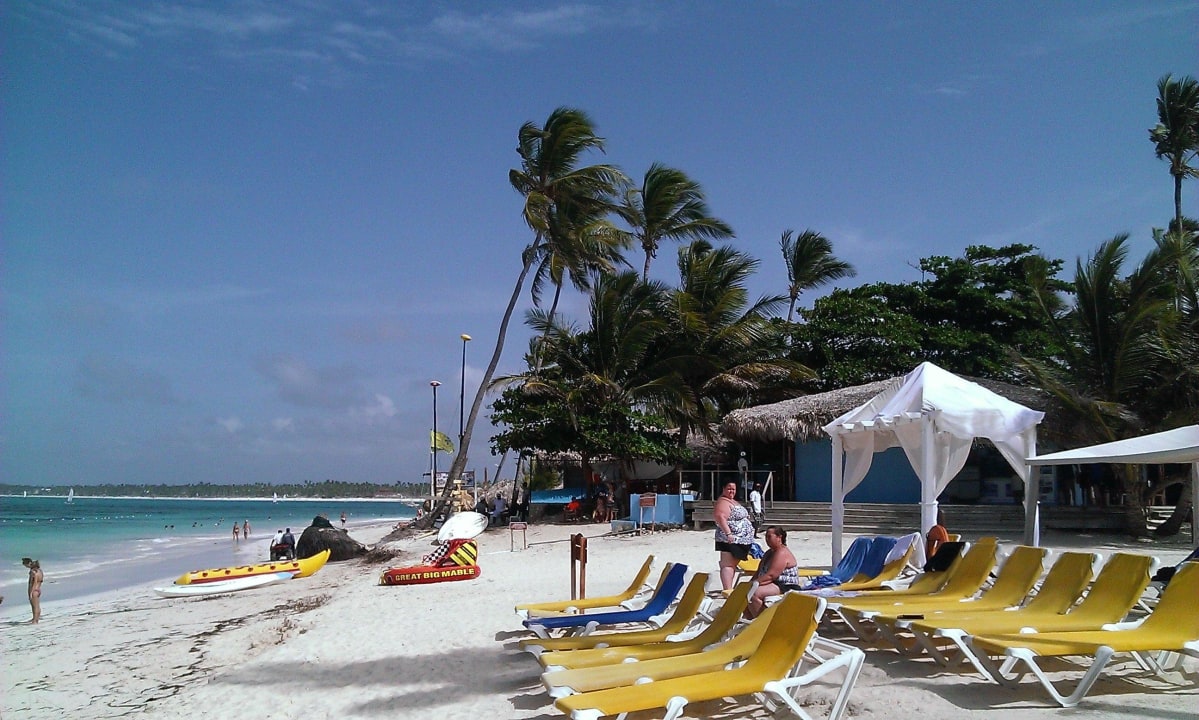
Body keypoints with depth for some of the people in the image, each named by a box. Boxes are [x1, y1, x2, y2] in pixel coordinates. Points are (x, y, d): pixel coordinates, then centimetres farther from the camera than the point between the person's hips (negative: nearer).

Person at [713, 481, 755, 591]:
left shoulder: (733, 501, 19)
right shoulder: (723, 502, -14)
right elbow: (720, 518, -26)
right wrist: (728, 534, -32)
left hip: (739, 540, 11)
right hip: (730, 540, -11)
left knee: (733, 565, 14)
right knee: (728, 565, -13)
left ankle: (729, 588, 20)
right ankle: (727, 590, -18)